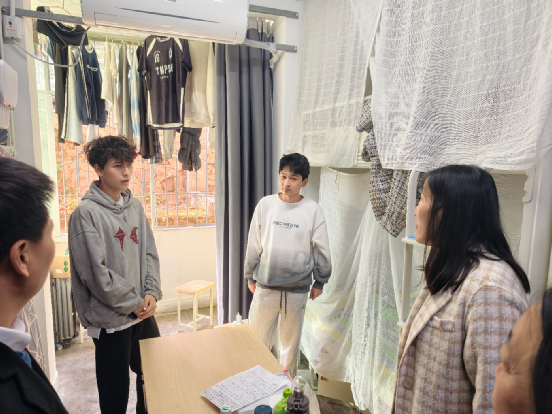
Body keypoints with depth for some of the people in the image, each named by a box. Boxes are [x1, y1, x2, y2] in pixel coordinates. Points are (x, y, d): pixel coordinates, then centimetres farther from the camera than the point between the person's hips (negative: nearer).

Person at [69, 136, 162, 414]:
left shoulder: (135, 206, 4)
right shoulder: (87, 213, -15)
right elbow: (95, 273, -18)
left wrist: (152, 293, -5)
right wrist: (133, 302, -13)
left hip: (144, 313, 6)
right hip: (110, 320, -6)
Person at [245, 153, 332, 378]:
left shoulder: (313, 210, -7)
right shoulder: (265, 204, -3)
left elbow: (321, 250, 1)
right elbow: (254, 244, 4)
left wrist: (319, 283, 4)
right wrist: (250, 276, 8)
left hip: (297, 290, 0)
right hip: (265, 286, 1)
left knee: (291, 340, 18)